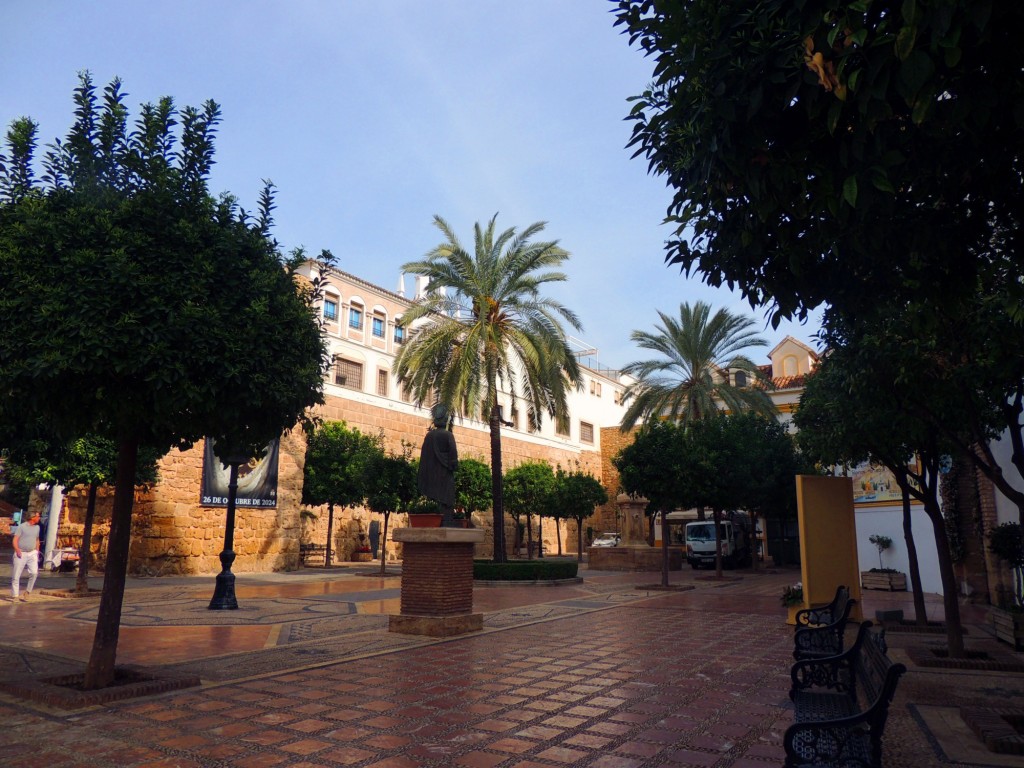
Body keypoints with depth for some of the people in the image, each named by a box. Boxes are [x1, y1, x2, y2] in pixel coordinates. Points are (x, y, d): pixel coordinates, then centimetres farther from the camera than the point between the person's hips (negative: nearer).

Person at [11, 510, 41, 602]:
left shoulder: (37, 527, 11)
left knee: (34, 572, -13)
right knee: (16, 576, 1)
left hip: (32, 554, 4)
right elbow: (15, 540, -10)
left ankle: (28, 591, 4)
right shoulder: (22, 527, -6)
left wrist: (37, 551, 16)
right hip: (21, 554, -4)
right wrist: (17, 550, -24)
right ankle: (14, 595, 11)